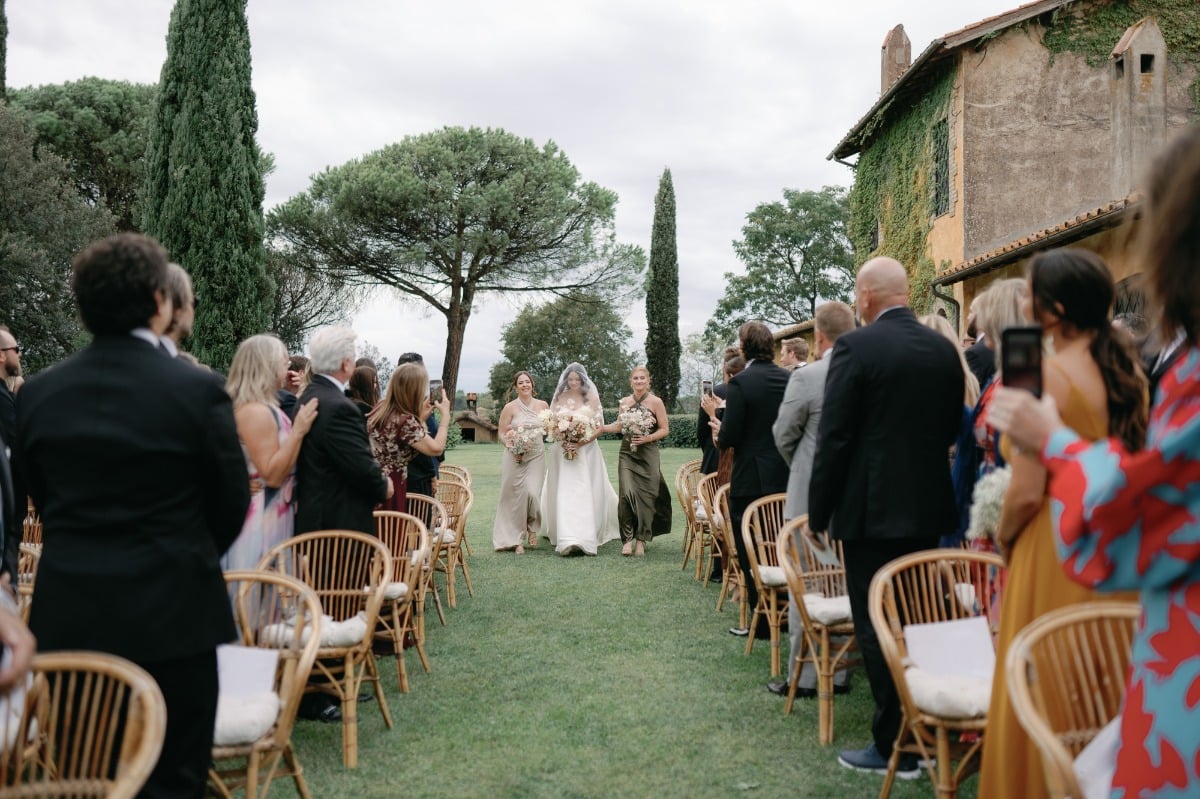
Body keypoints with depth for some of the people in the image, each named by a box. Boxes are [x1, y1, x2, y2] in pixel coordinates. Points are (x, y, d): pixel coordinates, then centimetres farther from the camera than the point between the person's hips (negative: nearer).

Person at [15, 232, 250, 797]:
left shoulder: (37, 393, -1)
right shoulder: (197, 390, -13)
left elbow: (42, 498, 9)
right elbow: (231, 503, -4)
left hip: (69, 615, 4)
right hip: (171, 612, -4)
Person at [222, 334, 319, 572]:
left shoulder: (265, 408, 11)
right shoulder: (255, 411, -18)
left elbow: (281, 463, 22)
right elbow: (272, 475, -21)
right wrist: (298, 430, -22)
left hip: (270, 518, 10)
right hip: (261, 522, -10)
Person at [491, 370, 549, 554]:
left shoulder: (542, 405, 5)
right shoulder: (510, 408, -2)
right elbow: (501, 433, 0)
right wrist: (511, 446, -15)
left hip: (536, 456, 1)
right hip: (515, 456, -1)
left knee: (533, 492, -12)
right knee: (516, 496, -1)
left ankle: (532, 528, 17)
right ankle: (516, 539, 11)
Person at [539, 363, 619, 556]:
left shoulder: (591, 398, 0)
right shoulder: (559, 399, 6)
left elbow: (599, 426, -3)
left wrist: (581, 442, -15)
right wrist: (562, 441, -12)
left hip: (585, 451, -2)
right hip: (563, 451, 2)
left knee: (584, 493, -4)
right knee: (564, 494, -4)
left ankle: (584, 538, -2)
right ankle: (567, 538, -2)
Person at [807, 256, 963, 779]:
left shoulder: (855, 348, -13)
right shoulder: (944, 349, 5)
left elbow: (834, 438, -14)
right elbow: (952, 429, 11)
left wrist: (819, 512, -6)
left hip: (872, 508, -6)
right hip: (928, 506, 7)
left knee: (877, 628, 2)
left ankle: (895, 747, 8)